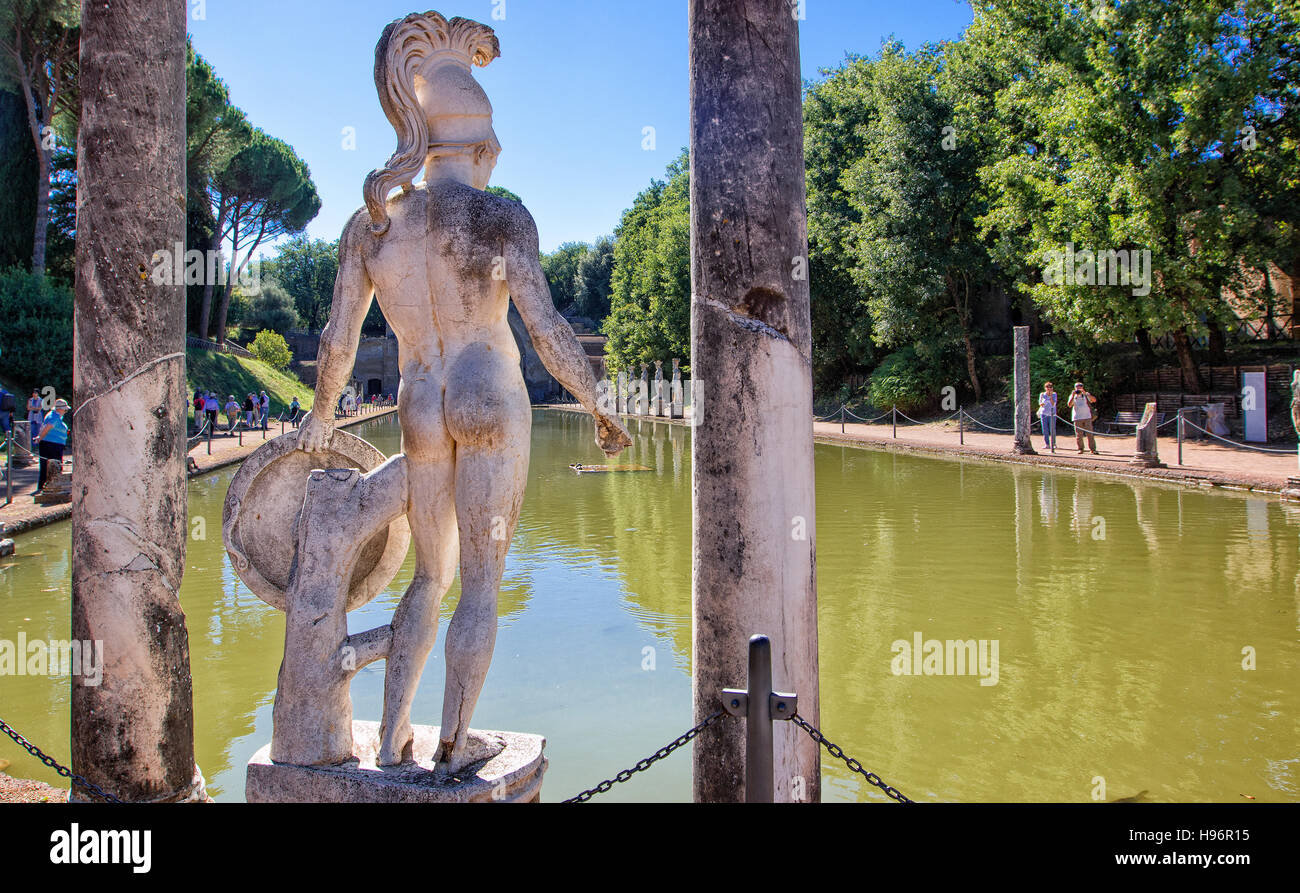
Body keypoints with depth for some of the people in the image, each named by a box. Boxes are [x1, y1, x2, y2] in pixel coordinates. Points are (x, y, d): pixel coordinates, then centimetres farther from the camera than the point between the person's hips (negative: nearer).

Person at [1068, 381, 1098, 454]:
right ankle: (1081, 449, 13)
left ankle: (1093, 449, -4)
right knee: (1079, 435, 1)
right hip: (1077, 418, 1)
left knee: (1090, 433, -6)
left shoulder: (1086, 395, 10)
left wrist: (1085, 393, -16)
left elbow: (1094, 400, -7)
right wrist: (1073, 395, -13)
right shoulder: (1073, 396, 11)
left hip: (1087, 417, -1)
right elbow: (1070, 405, -4)